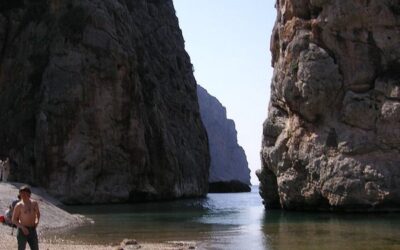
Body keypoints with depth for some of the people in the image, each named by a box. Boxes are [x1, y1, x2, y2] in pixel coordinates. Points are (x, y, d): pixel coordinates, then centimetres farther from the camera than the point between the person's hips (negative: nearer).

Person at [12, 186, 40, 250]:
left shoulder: (34, 203, 5)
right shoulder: (19, 205, -9)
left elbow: (38, 213, 22)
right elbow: (14, 220, -6)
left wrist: (37, 220, 1)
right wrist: (22, 227, -20)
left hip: (32, 230, 5)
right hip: (22, 230, -5)